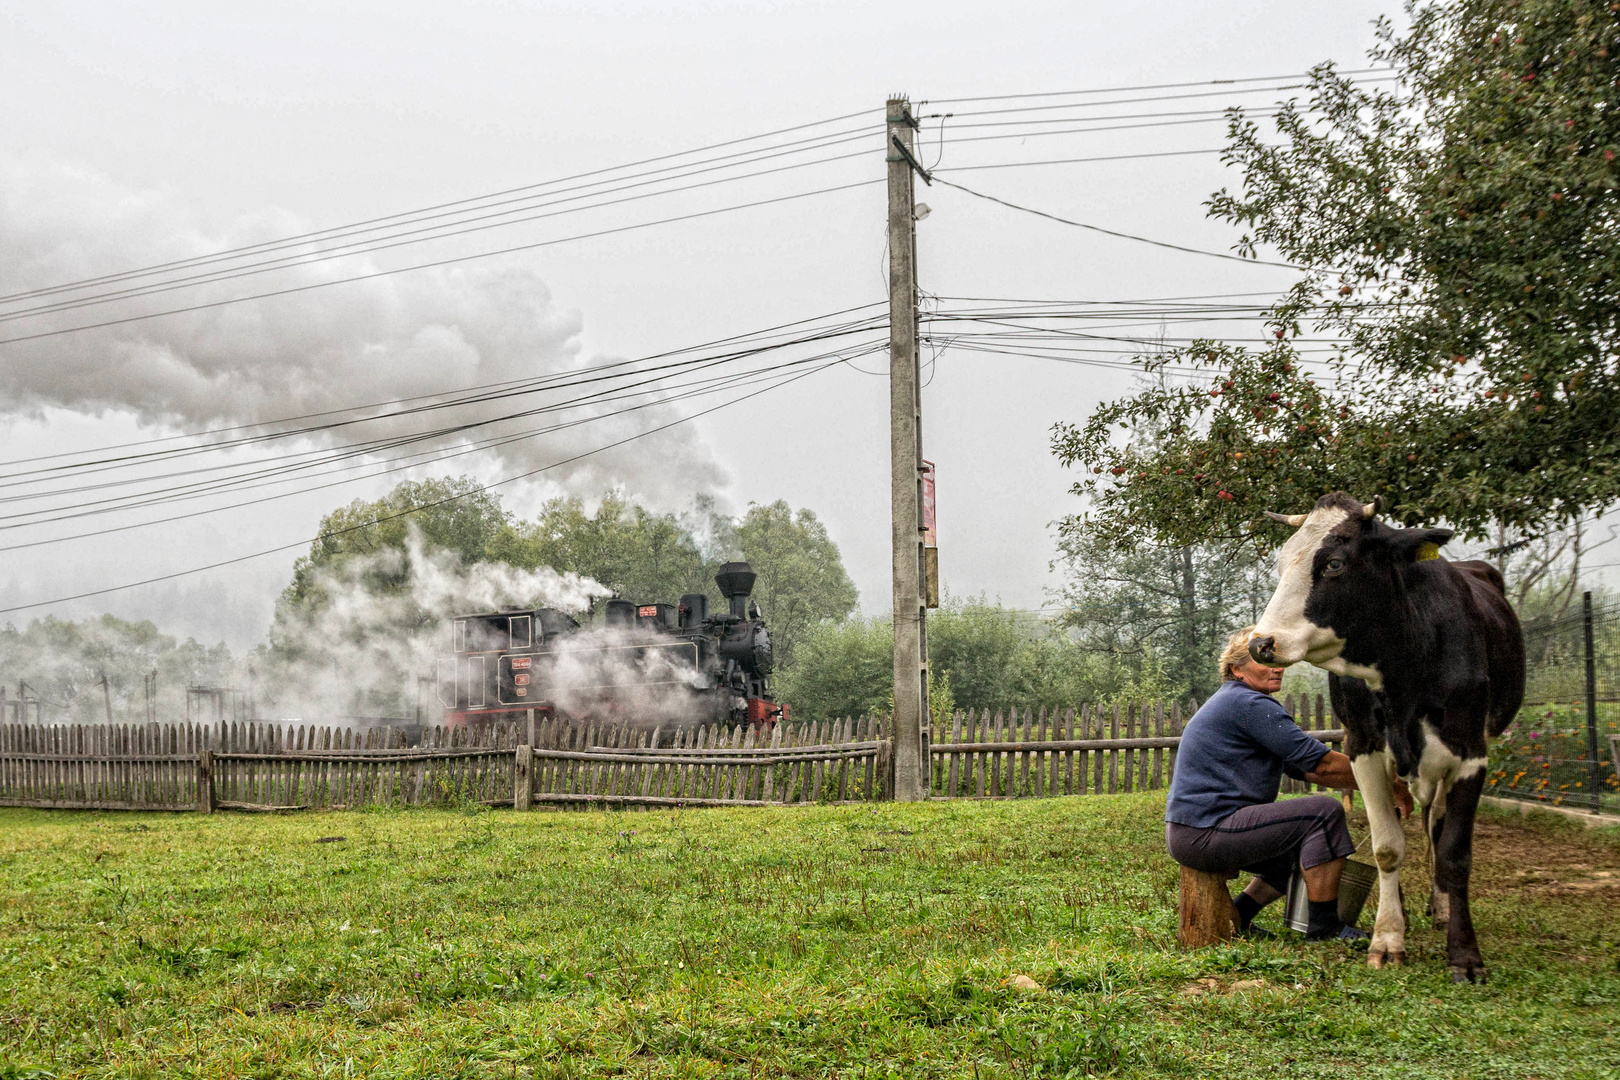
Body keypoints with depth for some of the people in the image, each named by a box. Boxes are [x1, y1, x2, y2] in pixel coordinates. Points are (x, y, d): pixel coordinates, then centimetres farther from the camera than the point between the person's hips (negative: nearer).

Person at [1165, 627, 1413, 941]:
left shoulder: (1232, 703, 22)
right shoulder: (1249, 704, -12)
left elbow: (1304, 767, 23)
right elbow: (1321, 762, -14)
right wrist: (1390, 785, -4)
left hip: (1190, 835, 11)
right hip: (1206, 832, -11)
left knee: (1300, 844, 26)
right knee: (1324, 812, -12)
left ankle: (1235, 918, 18)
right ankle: (1324, 927, -7)